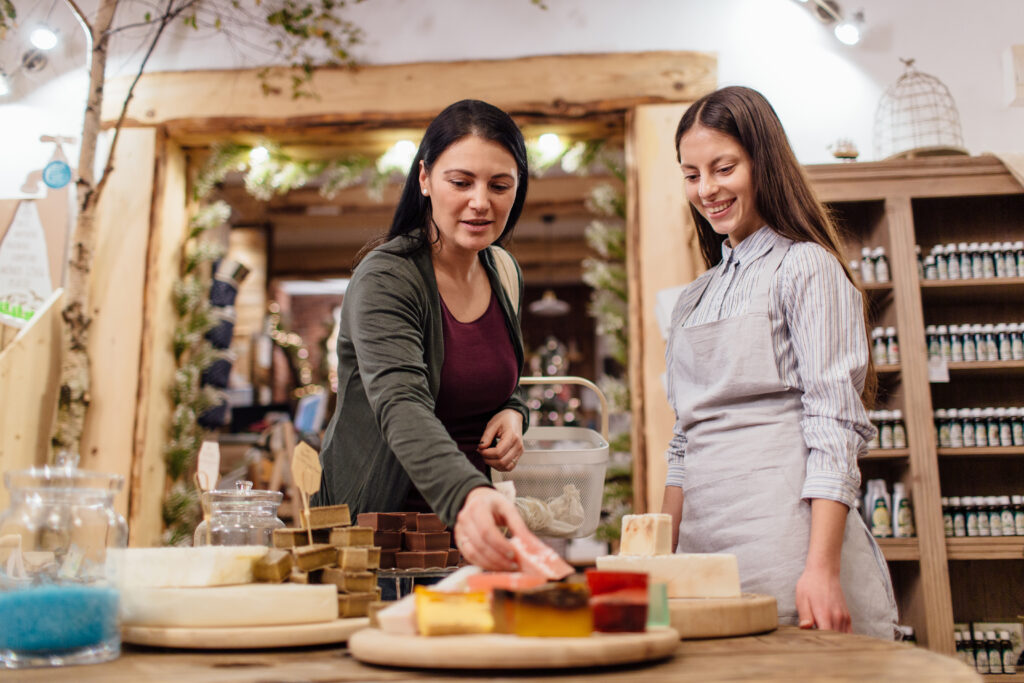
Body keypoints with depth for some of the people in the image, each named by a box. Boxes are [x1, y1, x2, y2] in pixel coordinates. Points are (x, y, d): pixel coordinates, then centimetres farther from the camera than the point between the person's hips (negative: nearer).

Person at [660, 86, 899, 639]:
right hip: (703, 542, 6)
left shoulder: (807, 267, -2)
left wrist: (822, 568, -19)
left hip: (787, 533, -6)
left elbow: (834, 427, -11)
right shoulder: (693, 300, 17)